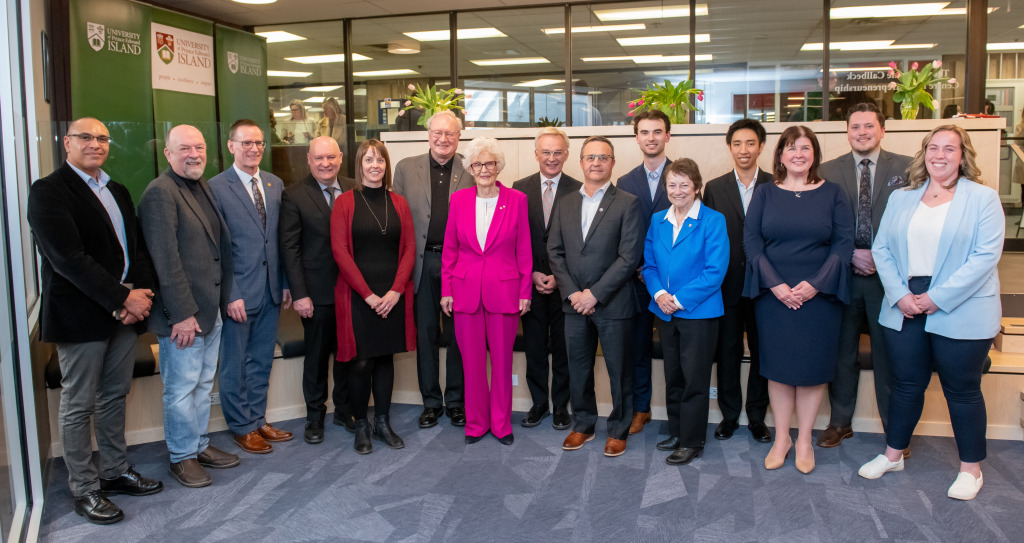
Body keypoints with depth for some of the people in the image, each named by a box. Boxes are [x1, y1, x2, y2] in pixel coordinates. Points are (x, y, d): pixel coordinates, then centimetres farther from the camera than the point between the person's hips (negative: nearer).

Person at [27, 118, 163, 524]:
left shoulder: (117, 192, 15)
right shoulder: (48, 192, -9)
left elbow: (138, 247, 11)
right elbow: (68, 258, -19)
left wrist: (141, 293, -6)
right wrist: (122, 298, -18)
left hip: (125, 309, 7)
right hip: (81, 316, -7)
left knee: (114, 396, 16)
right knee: (78, 405, 5)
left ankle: (114, 472, 29)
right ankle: (84, 489, 16)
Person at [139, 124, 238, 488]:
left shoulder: (203, 189, 12)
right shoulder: (160, 193, -15)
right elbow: (165, 259, -19)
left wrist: (223, 299, 12)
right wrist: (182, 314, -19)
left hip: (210, 309, 8)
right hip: (182, 314, -8)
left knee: (203, 383, 18)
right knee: (181, 388, 4)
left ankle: (200, 445, 32)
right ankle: (181, 457, 19)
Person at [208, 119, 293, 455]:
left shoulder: (275, 184, 9)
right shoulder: (216, 188, -8)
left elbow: (281, 238, 10)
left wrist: (285, 283, 6)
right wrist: (230, 294, -15)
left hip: (271, 290, 5)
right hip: (238, 292, -5)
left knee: (262, 362, 16)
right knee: (234, 365, 8)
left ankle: (258, 420, 30)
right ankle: (242, 428, 23)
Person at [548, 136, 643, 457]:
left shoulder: (627, 204, -4)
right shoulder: (565, 205, 10)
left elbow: (629, 257, -12)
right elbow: (555, 252, 7)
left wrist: (595, 293, -15)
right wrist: (572, 293, -6)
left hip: (613, 304, -4)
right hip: (575, 303, 4)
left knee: (619, 371, 6)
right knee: (578, 370, 13)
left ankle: (618, 430, 23)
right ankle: (583, 425, 30)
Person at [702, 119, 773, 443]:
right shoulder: (714, 188, 4)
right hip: (727, 285, 1)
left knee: (762, 352, 9)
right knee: (728, 352, 9)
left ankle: (757, 416, 24)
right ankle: (729, 415, 24)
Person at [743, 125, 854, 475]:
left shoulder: (832, 194, 4)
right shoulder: (764, 194, 5)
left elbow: (844, 243, -2)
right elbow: (751, 241, -2)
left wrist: (815, 284, -14)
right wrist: (775, 284, -13)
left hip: (818, 295, 0)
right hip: (773, 294, 1)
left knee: (812, 366, 4)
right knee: (778, 366, 5)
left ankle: (804, 440, 18)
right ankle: (781, 437, 19)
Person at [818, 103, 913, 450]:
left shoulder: (905, 168, 3)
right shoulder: (829, 171, 5)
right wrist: (850, 255, -9)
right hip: (843, 275, 1)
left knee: (889, 353, 5)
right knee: (841, 352, 10)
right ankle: (840, 422, 25)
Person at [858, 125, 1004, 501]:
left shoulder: (983, 198, -2)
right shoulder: (901, 199, 10)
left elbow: (986, 256, -11)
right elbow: (881, 248, 5)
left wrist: (937, 298, -16)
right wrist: (900, 295, -9)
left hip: (959, 313, -3)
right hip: (904, 311, 3)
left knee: (962, 390, 6)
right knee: (906, 384, 13)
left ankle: (971, 469, 23)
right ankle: (893, 455, 28)